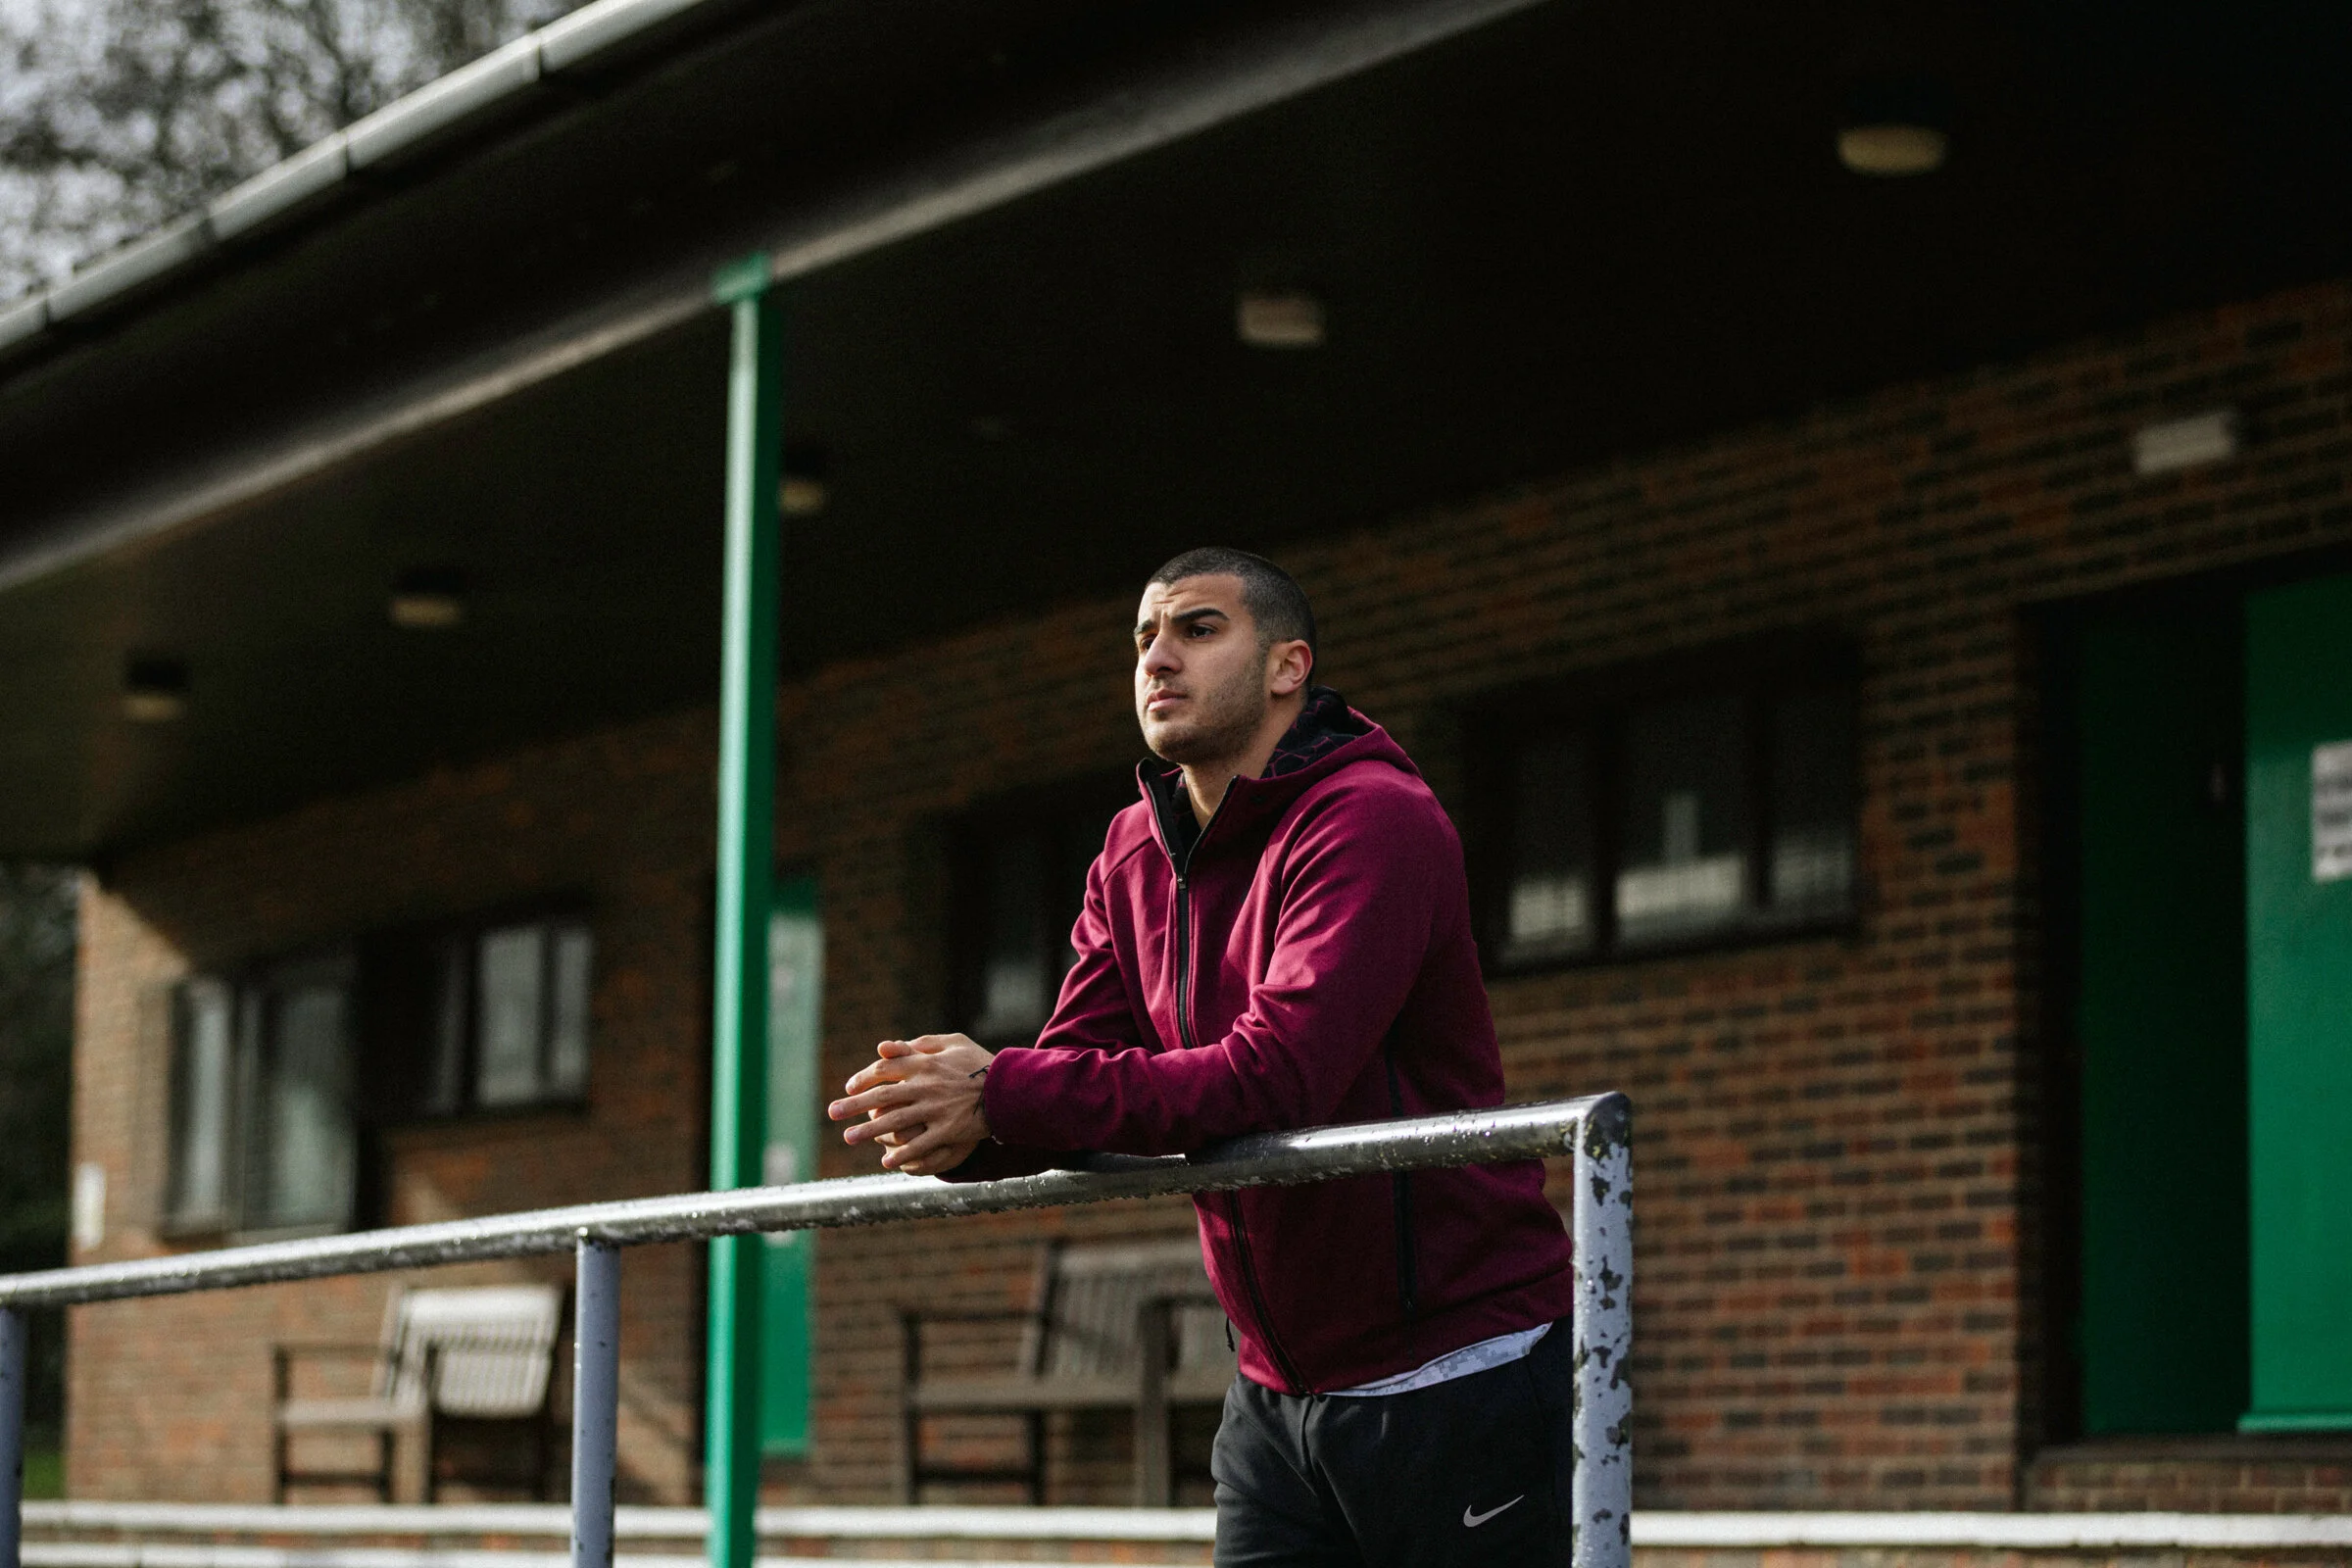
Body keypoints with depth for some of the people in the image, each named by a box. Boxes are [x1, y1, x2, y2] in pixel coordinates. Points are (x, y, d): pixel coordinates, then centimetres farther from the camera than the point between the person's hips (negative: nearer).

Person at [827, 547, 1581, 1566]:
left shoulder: (1377, 821, -15)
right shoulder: (1134, 853, 11)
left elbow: (1276, 1075, -26)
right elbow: (1073, 1059, 6)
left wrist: (1002, 1096, -27)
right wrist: (966, 1126, -19)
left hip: (1457, 1379, -7)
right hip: (1280, 1395, 7)